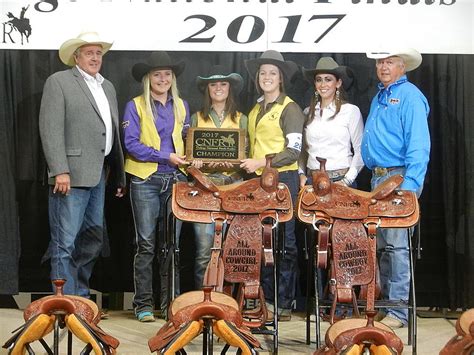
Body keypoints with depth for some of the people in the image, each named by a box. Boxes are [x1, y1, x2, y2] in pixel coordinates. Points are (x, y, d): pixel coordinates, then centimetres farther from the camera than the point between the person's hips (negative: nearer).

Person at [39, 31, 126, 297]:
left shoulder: (108, 87, 20)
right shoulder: (59, 81, -1)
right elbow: (51, 129, -10)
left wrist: (119, 176, 15)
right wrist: (60, 171, -18)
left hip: (99, 175, 8)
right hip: (71, 175, -7)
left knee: (93, 240, 12)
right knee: (65, 242, -5)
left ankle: (81, 297, 23)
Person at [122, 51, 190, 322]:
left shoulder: (181, 106, 15)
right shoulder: (135, 106, 3)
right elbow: (131, 143, -7)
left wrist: (187, 158, -2)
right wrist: (165, 156, -13)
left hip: (176, 178, 3)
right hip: (146, 180, -3)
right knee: (146, 244, -2)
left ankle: (170, 302, 10)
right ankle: (144, 304, 5)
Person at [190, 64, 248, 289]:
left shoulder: (241, 119, 14)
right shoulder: (197, 118, 13)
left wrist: (233, 163, -12)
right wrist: (201, 163, -12)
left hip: (233, 183, 1)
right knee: (204, 247, -7)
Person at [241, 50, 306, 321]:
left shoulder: (290, 109, -3)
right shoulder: (255, 110, 19)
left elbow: (294, 151, -9)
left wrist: (261, 163, -16)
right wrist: (249, 163, 9)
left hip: (283, 178, -7)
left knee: (285, 241, -3)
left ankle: (284, 304, 2)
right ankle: (267, 300, 12)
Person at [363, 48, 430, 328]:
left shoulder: (410, 96, -8)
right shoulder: (379, 98, 19)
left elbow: (419, 146, -16)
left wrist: (409, 186, -23)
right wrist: (375, 176, 14)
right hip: (378, 178, 9)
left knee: (397, 245, -8)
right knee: (381, 245, 11)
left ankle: (399, 311, -3)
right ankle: (384, 302, 20)